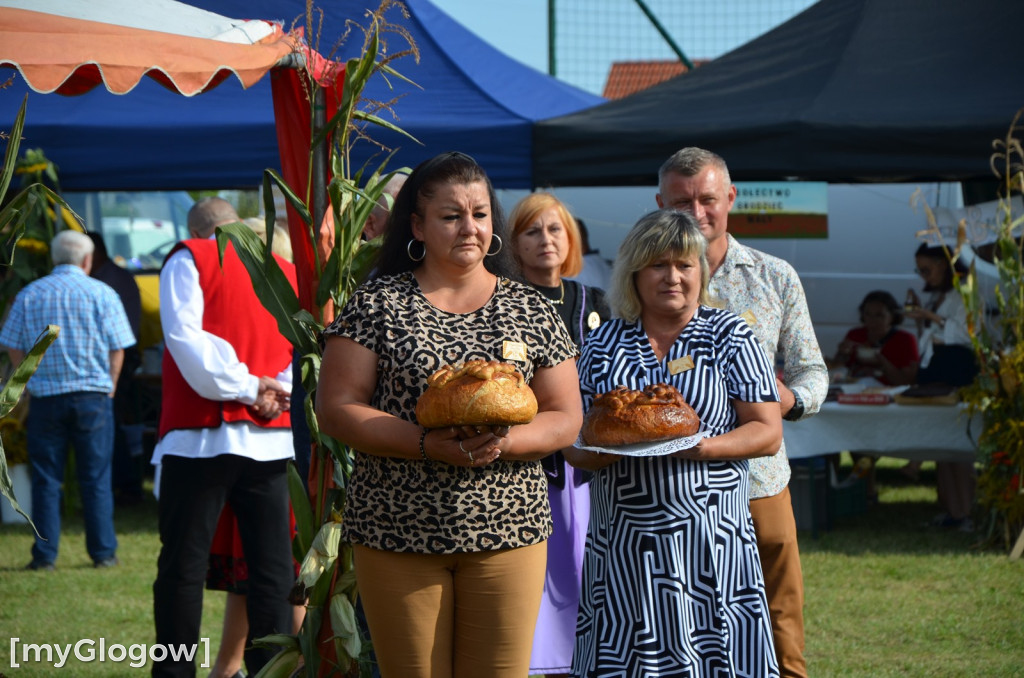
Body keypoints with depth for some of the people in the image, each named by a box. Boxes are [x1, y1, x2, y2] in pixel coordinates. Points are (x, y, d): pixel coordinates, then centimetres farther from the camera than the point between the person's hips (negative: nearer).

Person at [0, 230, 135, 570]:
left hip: (45, 398, 1)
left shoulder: (29, 295, 4)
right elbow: (117, 349, -2)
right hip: (93, 396, -1)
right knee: (96, 479, 5)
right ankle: (103, 552, 7)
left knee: (45, 480, 5)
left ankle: (44, 555, 4)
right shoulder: (102, 294, -1)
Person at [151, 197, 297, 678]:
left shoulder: (188, 260, 2)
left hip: (203, 435, -4)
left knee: (182, 566, 1)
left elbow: (185, 337, -11)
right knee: (272, 568, 5)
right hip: (271, 437, 4)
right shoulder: (286, 271, 16)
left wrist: (246, 387, -8)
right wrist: (273, 391, -5)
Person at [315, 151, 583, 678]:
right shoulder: (376, 305, 2)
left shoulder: (530, 311, 9)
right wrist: (428, 445, -17)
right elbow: (335, 410, -4)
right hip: (395, 533, -2)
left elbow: (565, 419, 7)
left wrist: (504, 442, -14)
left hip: (506, 532, 2)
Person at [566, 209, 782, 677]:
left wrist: (701, 448, -17)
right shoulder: (605, 343, 11)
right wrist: (607, 450, -14)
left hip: (708, 542, -2)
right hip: (622, 545, 2)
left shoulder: (729, 335, 6)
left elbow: (768, 433, 0)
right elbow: (572, 442, 9)